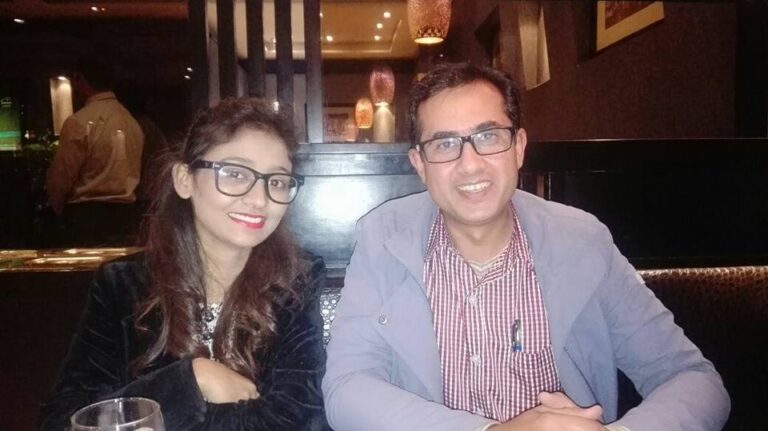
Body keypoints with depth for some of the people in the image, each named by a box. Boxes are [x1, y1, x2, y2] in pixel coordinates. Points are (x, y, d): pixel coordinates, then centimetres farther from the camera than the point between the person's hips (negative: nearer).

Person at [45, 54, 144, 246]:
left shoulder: (80, 121, -12)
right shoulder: (132, 121, 7)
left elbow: (60, 177, -8)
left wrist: (59, 209, 10)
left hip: (87, 217, -6)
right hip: (124, 217, 6)